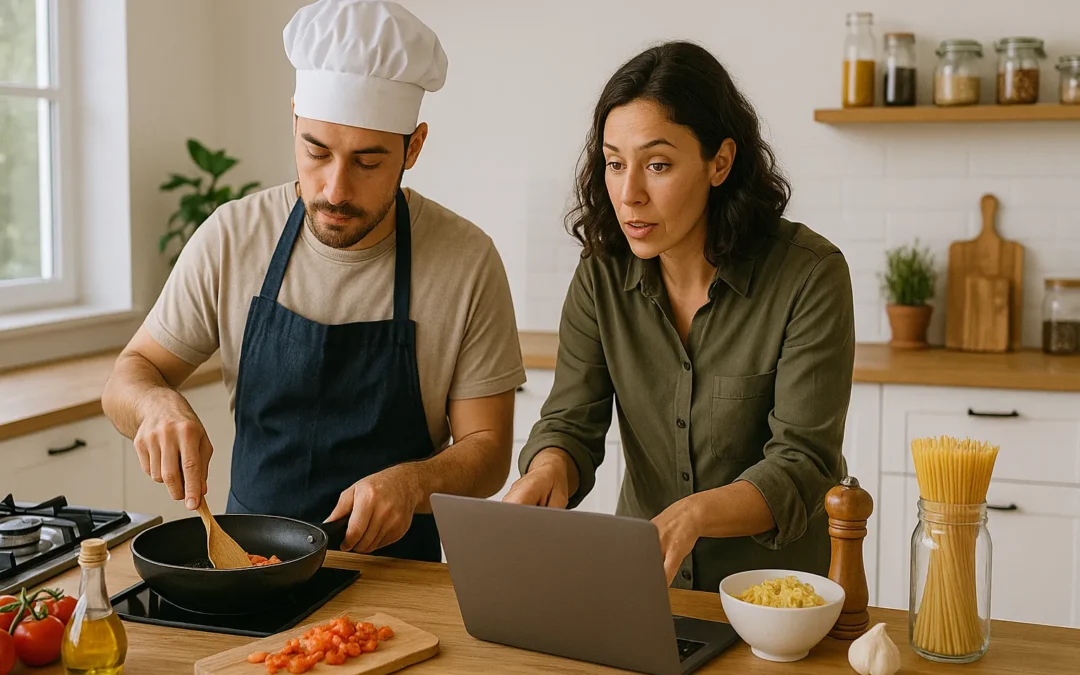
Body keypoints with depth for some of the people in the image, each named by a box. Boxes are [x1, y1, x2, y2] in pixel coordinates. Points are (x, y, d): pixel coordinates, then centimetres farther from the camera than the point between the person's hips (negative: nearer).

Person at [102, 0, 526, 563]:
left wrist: (412, 483, -25)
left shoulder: (467, 261, -9)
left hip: (394, 566, 1)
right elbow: (129, 375, 5)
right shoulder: (232, 237, -4)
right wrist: (157, 404, -18)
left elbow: (486, 450, -4)